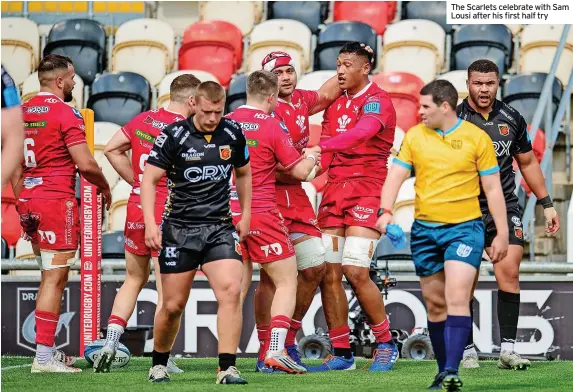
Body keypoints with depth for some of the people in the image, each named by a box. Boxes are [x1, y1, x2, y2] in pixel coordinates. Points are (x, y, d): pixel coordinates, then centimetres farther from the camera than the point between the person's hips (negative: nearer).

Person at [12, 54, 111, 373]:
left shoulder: (22, 113, 12)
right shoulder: (65, 114, -11)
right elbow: (85, 164, -15)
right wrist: (105, 187, 2)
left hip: (29, 202, 8)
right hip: (57, 200, -8)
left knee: (51, 277, 17)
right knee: (55, 278, -6)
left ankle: (49, 351, 18)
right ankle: (44, 358, -8)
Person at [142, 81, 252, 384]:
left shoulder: (233, 133, 3)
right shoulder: (173, 135, -8)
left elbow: (243, 174, 20)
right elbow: (149, 180, -6)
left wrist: (245, 215, 17)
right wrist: (150, 223, -17)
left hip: (220, 228, 2)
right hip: (179, 228, -2)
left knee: (231, 291, -18)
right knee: (173, 305, 3)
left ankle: (227, 369, -17)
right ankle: (159, 365, 27)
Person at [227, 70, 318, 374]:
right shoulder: (272, 126, -8)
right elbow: (299, 171, -7)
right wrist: (311, 159, 15)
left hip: (229, 214, 5)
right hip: (262, 214, -5)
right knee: (287, 282, 4)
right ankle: (276, 350, -9)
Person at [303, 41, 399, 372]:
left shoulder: (377, 101, -7)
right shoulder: (335, 103, 16)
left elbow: (360, 133, -27)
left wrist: (320, 147, -37)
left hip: (367, 189, -7)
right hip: (335, 190, 7)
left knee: (356, 271, -14)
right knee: (328, 273, 1)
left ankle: (386, 345, 2)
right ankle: (342, 354, 10)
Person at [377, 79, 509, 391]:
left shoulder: (476, 138, -2)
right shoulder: (414, 136, 5)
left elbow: (492, 188, 1)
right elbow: (396, 176, 1)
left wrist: (502, 233, -2)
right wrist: (385, 211, -17)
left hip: (465, 227, -4)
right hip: (424, 229, 4)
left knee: (457, 297, -18)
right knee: (435, 304, 8)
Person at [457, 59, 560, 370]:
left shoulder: (511, 119, 7)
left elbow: (528, 163, 18)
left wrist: (546, 204, 17)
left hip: (504, 208, 2)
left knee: (509, 274, -10)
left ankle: (507, 350, -8)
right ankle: (468, 352, 7)